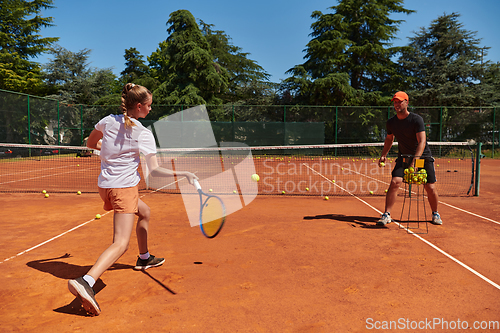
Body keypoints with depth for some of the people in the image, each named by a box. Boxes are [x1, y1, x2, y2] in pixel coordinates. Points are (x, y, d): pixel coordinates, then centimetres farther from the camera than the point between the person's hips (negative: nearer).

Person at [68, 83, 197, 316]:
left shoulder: (108, 121, 4)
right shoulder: (143, 134, -12)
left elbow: (90, 144, 21)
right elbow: (154, 171, -16)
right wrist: (183, 174, -15)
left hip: (105, 184, 8)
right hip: (124, 187, -8)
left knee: (144, 212, 29)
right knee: (121, 244, -12)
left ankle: (144, 258, 42)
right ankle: (85, 281, -32)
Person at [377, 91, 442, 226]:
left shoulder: (416, 119, -17)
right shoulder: (391, 122, -3)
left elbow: (422, 142, -25)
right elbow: (389, 139, 15)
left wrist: (414, 160, -37)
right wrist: (384, 155, 2)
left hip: (423, 156, -2)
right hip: (403, 157, 2)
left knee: (430, 188, -2)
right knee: (394, 182, -18)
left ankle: (435, 214, 25)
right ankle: (386, 215, -12)